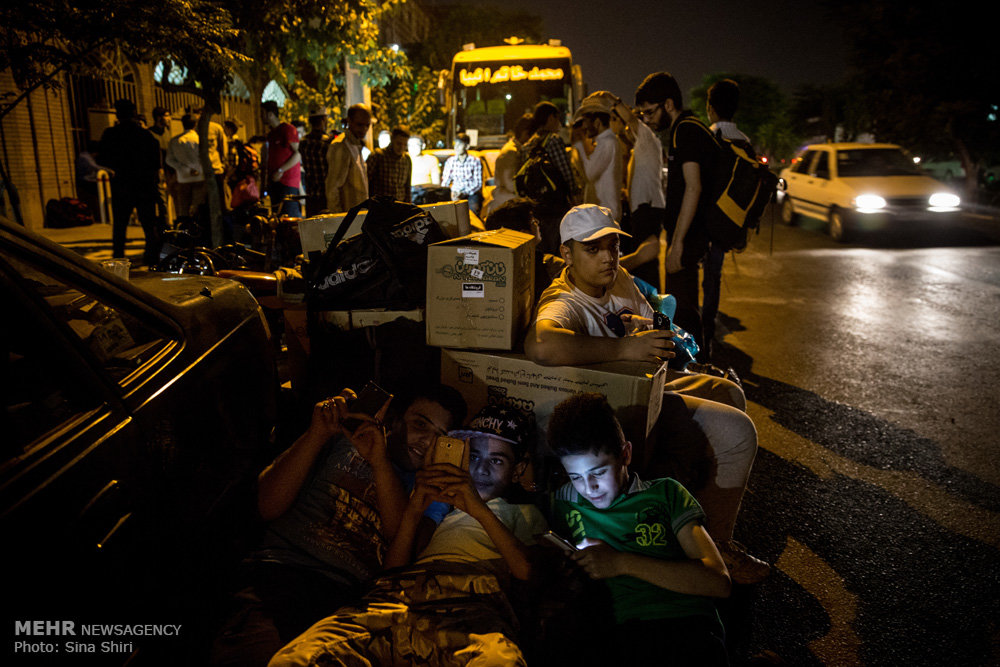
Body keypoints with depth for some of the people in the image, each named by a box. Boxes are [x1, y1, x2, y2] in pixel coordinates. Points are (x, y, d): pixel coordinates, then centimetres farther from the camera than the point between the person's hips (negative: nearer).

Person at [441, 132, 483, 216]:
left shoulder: (475, 161, -1)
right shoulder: (450, 161, 8)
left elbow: (478, 184, -5)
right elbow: (445, 182, 9)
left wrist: (464, 193, -20)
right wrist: (451, 193, -13)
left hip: (472, 193, -2)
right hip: (455, 194, 2)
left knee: (473, 210, -34)